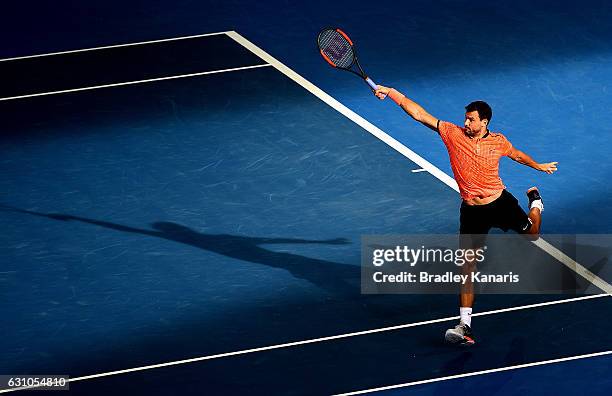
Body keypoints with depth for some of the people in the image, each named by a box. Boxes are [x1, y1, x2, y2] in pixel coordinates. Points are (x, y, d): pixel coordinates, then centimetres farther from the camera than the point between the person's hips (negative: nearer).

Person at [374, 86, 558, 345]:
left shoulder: (498, 142, -7)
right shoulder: (453, 133, -11)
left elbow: (517, 155, 16)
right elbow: (419, 114, -15)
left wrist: (539, 166, 31)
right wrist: (391, 93, -22)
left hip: (500, 202, 1)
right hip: (471, 211, -1)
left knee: (532, 234, 17)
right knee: (467, 266, -9)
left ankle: (535, 202, 52)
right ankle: (464, 325, -7)